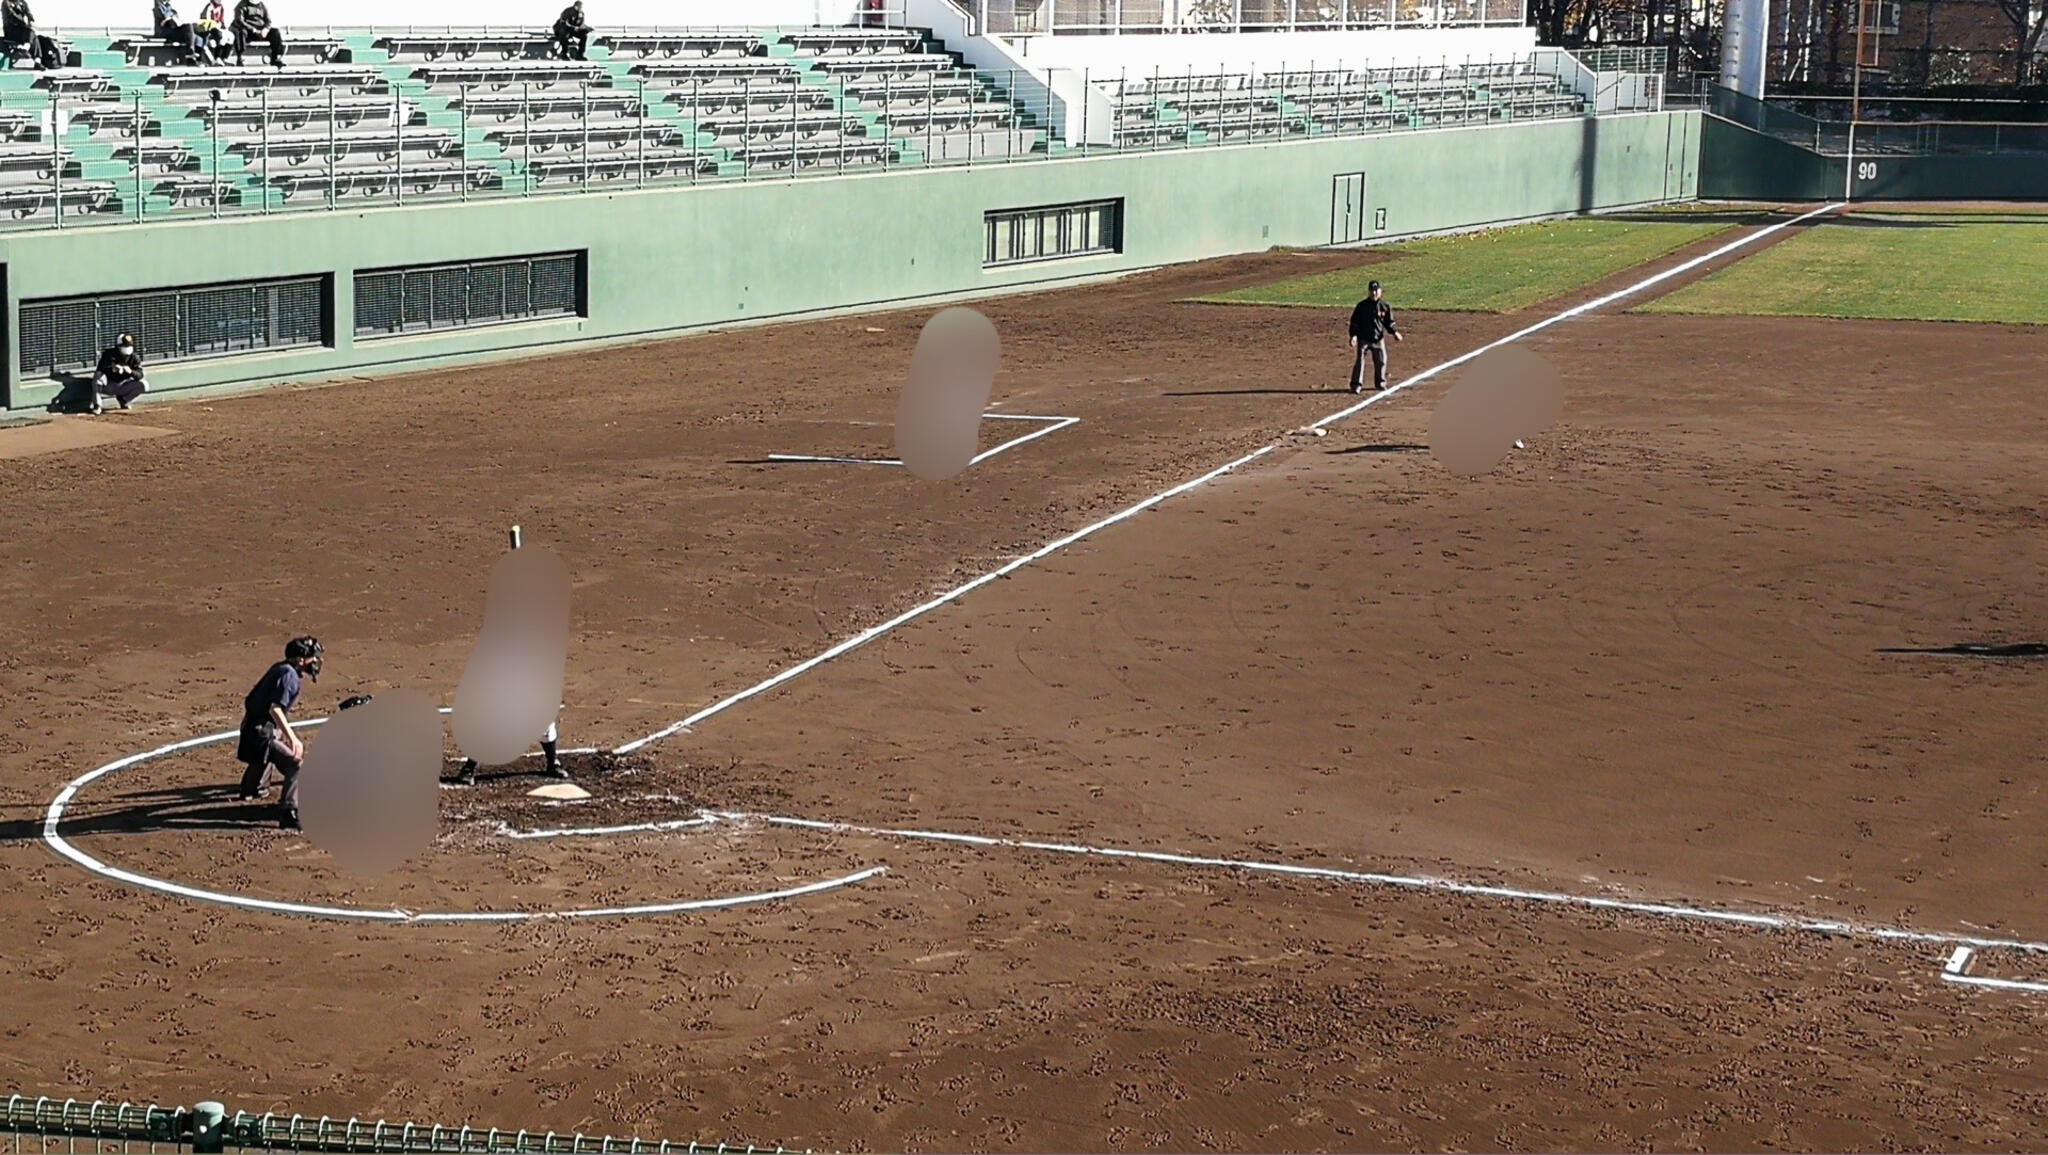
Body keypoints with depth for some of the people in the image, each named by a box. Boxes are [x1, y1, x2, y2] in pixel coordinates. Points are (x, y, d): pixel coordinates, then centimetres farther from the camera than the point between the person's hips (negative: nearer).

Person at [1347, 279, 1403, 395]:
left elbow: (1389, 321, 9)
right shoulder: (1362, 306, -7)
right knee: (1360, 361, -9)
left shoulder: (1384, 305, 1)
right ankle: (1356, 385, -4)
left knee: (1381, 361, 9)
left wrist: (1395, 332, -4)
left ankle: (1380, 383, 27)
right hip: (1364, 338, -3)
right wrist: (1354, 335, -17)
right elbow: (1354, 321, -6)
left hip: (1378, 338, 3)